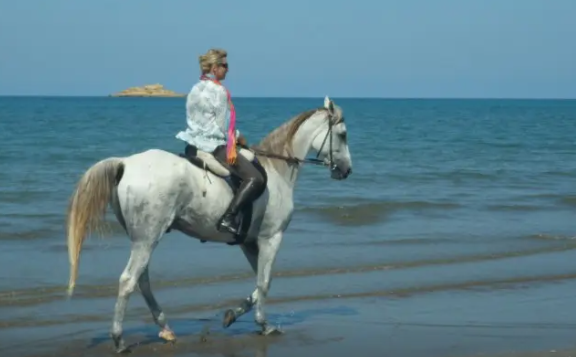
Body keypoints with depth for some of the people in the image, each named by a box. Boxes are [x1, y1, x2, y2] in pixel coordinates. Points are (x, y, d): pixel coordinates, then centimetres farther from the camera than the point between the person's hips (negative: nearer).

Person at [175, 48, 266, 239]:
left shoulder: (196, 89, 14)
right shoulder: (218, 91, -12)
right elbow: (224, 125, -12)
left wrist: (234, 135, 18)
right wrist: (238, 137, 6)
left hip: (194, 142, 10)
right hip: (214, 146, -10)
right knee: (256, 178, -14)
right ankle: (228, 218, -26)